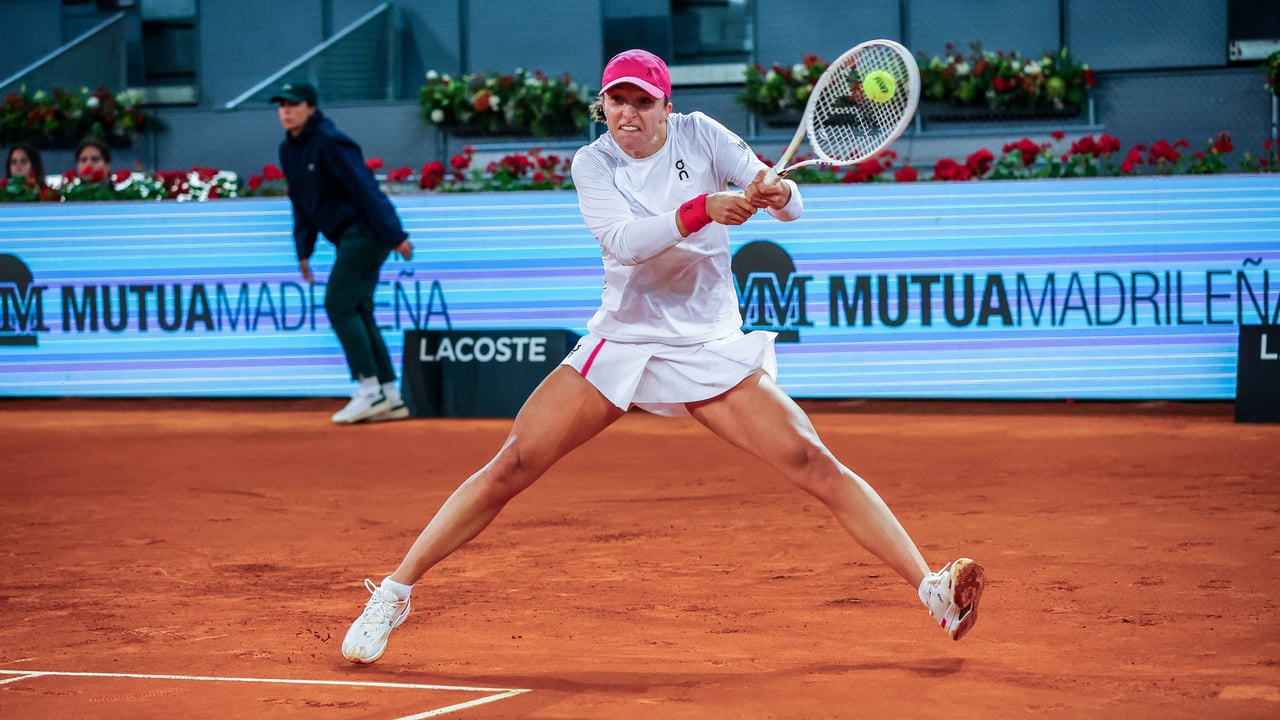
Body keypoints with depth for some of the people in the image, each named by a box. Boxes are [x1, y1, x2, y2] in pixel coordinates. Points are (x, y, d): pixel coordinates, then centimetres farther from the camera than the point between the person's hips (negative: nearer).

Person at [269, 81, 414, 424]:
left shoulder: (329, 143, -15)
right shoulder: (289, 150, 12)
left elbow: (365, 188, -20)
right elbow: (301, 203, 20)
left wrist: (395, 236, -24)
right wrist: (304, 250, 14)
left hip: (365, 231, -9)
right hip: (348, 237, 9)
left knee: (339, 305, -14)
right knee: (357, 312, 8)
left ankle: (370, 391, -13)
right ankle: (390, 398, 11)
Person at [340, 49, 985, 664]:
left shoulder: (698, 135, -3)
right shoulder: (592, 165, -3)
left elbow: (789, 205, -8)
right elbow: (622, 242, -22)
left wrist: (777, 192, -33)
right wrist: (704, 209, -36)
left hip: (709, 348, 0)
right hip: (621, 341, 1)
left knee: (815, 465, -15)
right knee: (512, 465, -9)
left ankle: (931, 589, -13)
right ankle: (394, 594, 1)